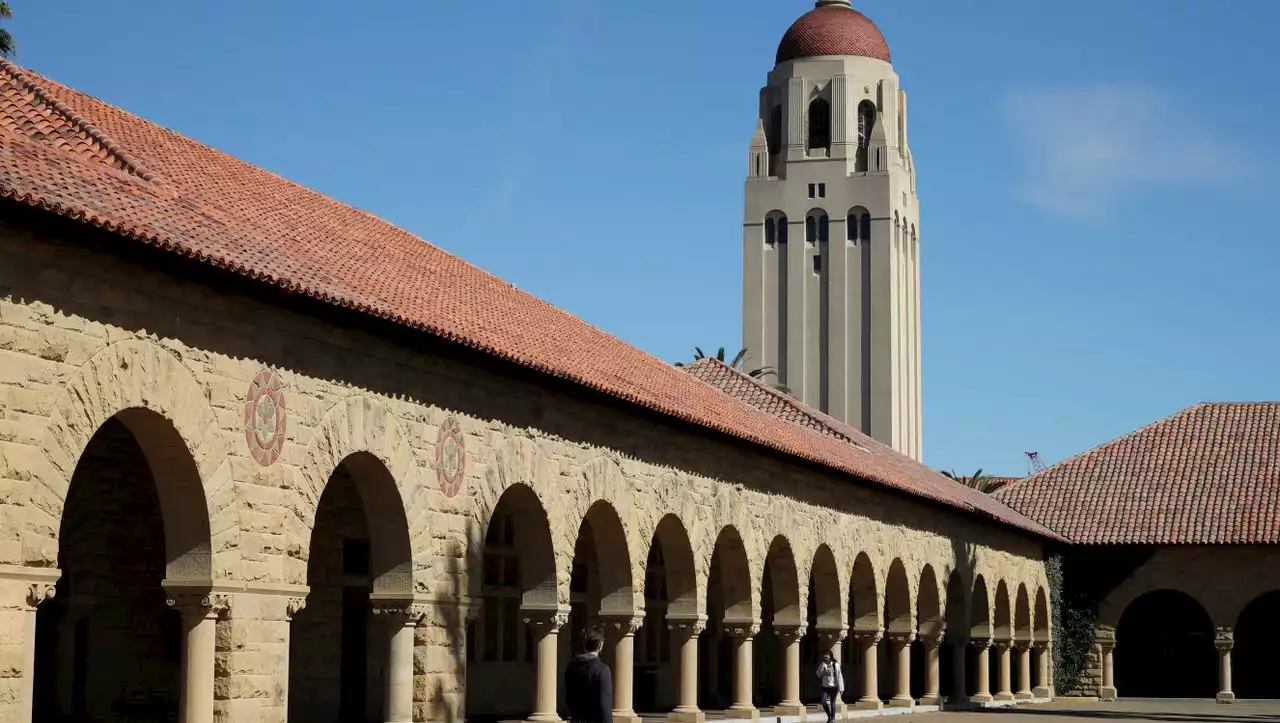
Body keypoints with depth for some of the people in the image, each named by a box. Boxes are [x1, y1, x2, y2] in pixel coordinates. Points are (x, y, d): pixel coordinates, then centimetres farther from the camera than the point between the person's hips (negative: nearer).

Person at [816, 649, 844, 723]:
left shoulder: (835, 665, -11)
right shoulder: (823, 665, 5)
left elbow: (839, 677, -11)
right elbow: (819, 674, 0)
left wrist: (841, 688, -14)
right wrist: (822, 665, -13)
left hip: (833, 686, -4)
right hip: (825, 686, 4)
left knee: (832, 703, 1)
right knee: (823, 702, -3)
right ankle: (829, 716, 19)